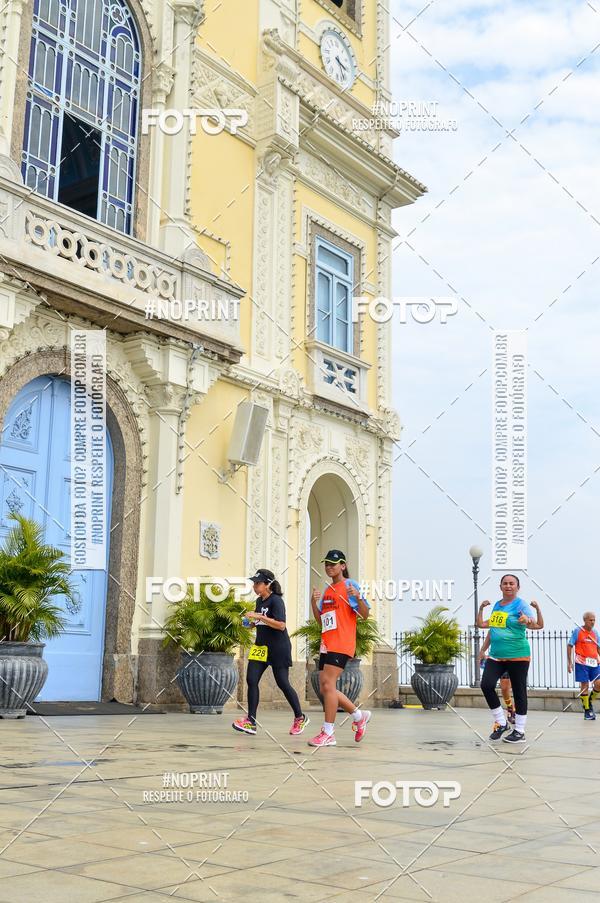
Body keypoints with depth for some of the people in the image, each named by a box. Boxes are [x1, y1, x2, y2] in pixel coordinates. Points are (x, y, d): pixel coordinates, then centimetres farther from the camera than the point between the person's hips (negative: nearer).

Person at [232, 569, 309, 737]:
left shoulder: (276, 601, -14)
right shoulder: (259, 601, 11)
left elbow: (281, 625, -25)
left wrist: (259, 616, -26)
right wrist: (252, 621, 5)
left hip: (278, 648, -8)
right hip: (261, 646, 8)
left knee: (283, 683, 0)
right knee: (251, 680, -6)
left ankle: (300, 718, 19)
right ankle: (250, 721, -6)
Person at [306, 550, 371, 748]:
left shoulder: (350, 585, -4)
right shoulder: (327, 590, 19)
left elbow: (365, 615, -9)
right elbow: (320, 620, 21)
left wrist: (358, 597, -28)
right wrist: (314, 602, 4)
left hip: (341, 644, -9)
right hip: (327, 645, 9)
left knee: (328, 684, -14)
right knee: (325, 688, 7)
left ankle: (328, 733, -9)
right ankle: (359, 716, 22)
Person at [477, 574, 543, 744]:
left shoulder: (521, 605, -7)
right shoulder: (497, 605, 13)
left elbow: (538, 625, -19)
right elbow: (483, 625, 26)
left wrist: (538, 609, -35)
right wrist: (481, 608, 20)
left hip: (517, 656, -5)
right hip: (496, 656, 6)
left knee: (519, 692, 2)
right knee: (486, 685, -10)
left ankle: (519, 732, 12)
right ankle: (501, 723, 6)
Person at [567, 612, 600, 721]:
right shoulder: (577, 631, -2)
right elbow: (569, 646, 0)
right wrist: (569, 662, -3)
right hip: (582, 663, -4)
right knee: (585, 685, -1)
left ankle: (590, 701, 21)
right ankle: (587, 710, 10)